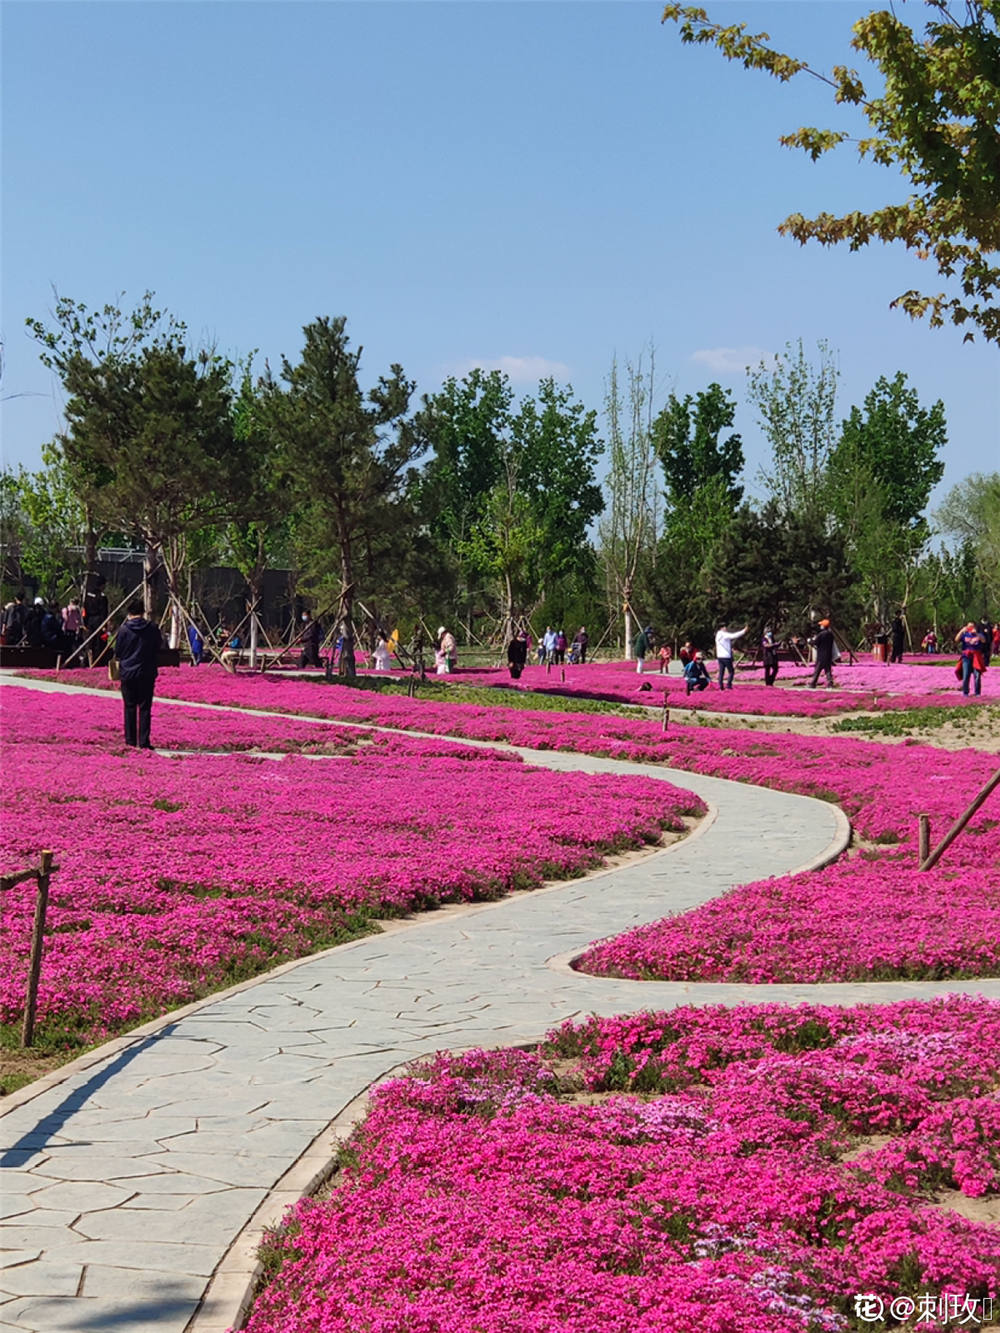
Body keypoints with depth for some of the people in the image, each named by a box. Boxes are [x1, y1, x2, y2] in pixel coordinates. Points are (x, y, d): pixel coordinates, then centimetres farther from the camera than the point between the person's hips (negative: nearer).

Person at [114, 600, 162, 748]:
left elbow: (117, 652, 0)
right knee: (145, 708, 3)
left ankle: (130, 741, 10)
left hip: (127, 674, 0)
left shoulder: (124, 629, -8)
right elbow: (158, 649, 6)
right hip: (147, 674, 0)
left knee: (129, 707, 9)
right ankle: (144, 742, 0)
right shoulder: (153, 629, -4)